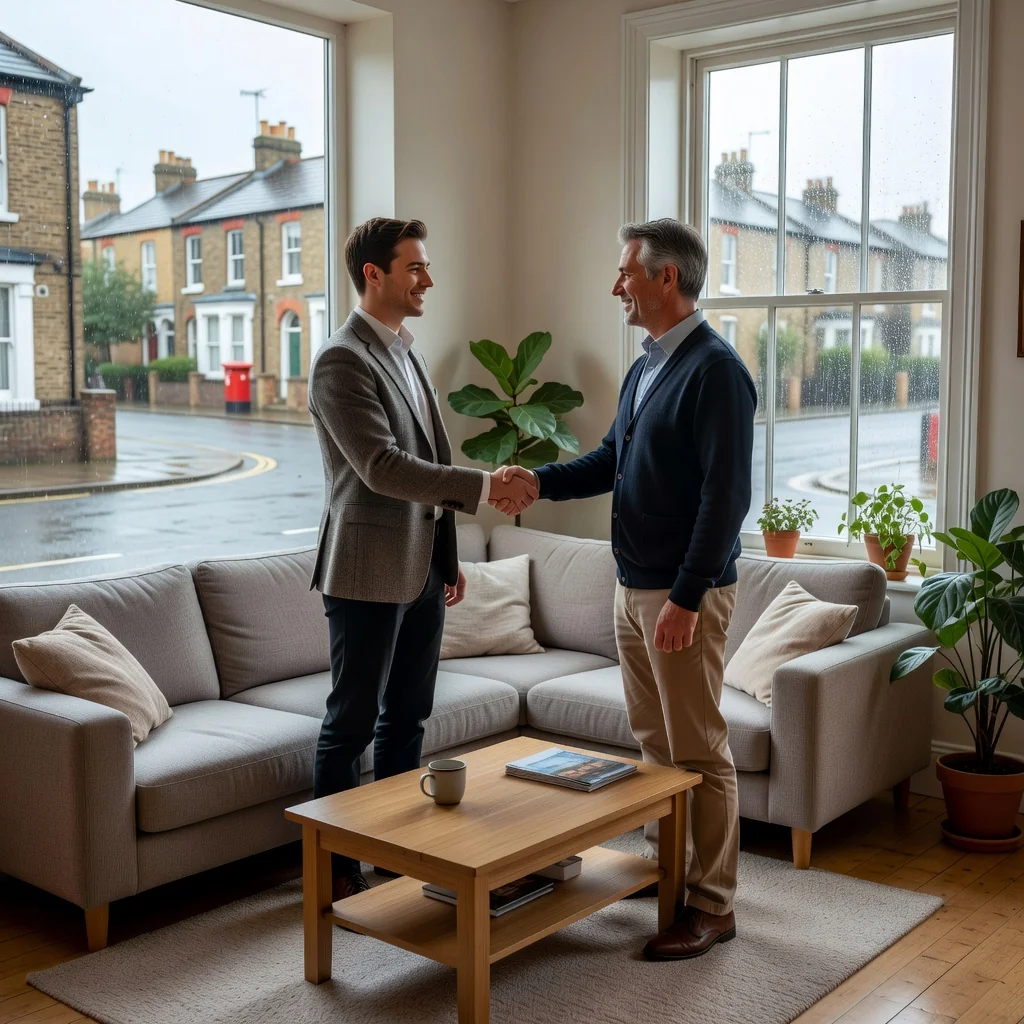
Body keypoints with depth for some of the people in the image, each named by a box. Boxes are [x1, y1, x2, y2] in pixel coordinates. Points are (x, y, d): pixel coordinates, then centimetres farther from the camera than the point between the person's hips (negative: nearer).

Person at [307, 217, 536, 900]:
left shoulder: (406, 353, 15)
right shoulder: (343, 361, -15)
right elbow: (382, 467, -24)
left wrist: (448, 556, 18)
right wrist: (485, 486, -26)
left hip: (421, 570, 9)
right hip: (368, 574, -9)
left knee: (407, 716, 16)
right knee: (352, 724, 2)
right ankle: (335, 865, 16)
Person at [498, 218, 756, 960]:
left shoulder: (714, 368, -16)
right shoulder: (646, 366, 13)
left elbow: (727, 494, -21)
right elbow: (612, 461, 19)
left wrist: (686, 597, -23)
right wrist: (541, 481, 3)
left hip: (684, 593, -9)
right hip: (634, 585, 9)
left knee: (698, 752, -1)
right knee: (653, 740, 18)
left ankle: (712, 906, 10)